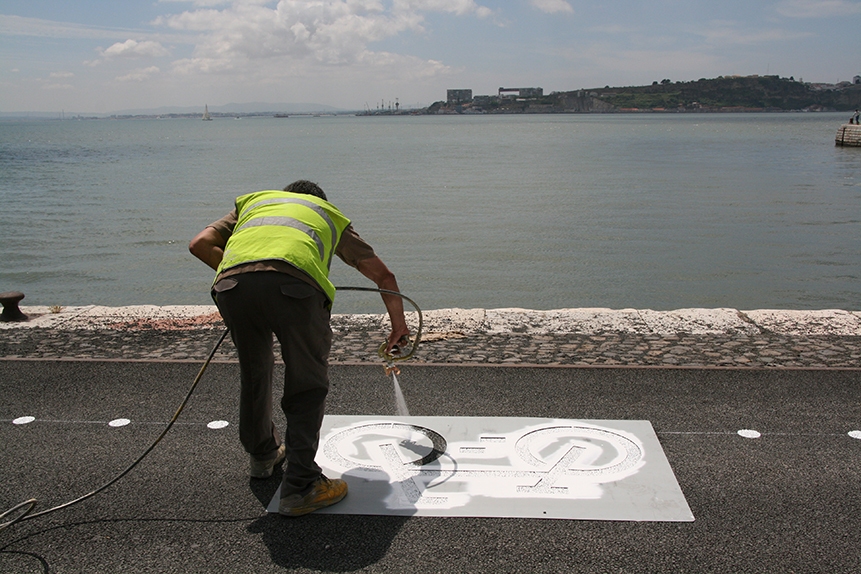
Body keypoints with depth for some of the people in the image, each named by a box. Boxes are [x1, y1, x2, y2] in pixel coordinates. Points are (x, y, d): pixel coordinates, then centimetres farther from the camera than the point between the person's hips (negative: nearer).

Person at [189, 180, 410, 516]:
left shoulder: (252, 201, 40)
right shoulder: (330, 214, 37)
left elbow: (200, 244, 22)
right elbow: (384, 277, 40)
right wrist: (399, 326, 52)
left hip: (232, 285, 3)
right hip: (294, 284, -2)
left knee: (254, 372, 25)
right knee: (308, 387, 13)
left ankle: (262, 454, 45)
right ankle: (299, 486, 10)